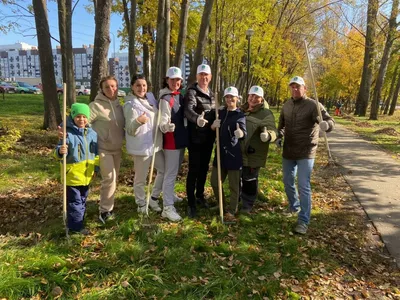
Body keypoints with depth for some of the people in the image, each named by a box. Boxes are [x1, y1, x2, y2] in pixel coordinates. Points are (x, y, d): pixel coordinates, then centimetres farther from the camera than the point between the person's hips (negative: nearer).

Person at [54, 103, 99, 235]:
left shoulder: (92, 133, 2)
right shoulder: (68, 133, -16)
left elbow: (95, 153, 12)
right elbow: (58, 150, -16)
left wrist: (96, 168, 13)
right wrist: (60, 151, -39)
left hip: (87, 174, 6)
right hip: (73, 174, -6)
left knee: (83, 199, 20)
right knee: (74, 201, 2)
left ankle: (79, 221, 38)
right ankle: (75, 226, 13)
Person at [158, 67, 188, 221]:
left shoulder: (180, 96, 11)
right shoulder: (165, 99, -15)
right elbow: (163, 120, -24)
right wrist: (167, 126, -44)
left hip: (181, 139, 9)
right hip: (171, 141, -9)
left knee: (175, 171, 20)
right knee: (170, 173, -6)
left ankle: (169, 195, 37)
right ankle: (168, 207, 0)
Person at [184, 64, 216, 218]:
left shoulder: (211, 94, 12)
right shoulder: (192, 92, -12)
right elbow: (188, 110, -30)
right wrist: (197, 118, -51)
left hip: (208, 138, 7)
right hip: (195, 138, -7)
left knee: (204, 168, 17)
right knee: (194, 170, -2)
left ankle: (200, 195, 35)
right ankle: (191, 203, 9)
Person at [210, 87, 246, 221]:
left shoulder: (240, 115, -5)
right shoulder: (220, 112, 9)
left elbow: (244, 132, -18)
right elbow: (212, 129, 16)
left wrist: (241, 133, -42)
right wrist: (213, 126, -8)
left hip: (234, 154, -5)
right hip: (220, 152, 6)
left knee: (234, 185, 2)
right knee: (215, 181, 12)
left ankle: (232, 211, 16)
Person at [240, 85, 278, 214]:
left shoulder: (266, 113, -12)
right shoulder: (242, 110, 10)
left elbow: (273, 131, -24)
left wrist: (268, 135, -44)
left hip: (253, 154, -7)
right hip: (238, 152, 7)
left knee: (250, 180, 3)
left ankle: (247, 205, 22)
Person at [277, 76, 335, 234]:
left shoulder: (313, 105, -12)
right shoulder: (286, 105, 5)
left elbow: (330, 121, -19)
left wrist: (326, 124, -42)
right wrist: (279, 137, 6)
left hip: (306, 153, -6)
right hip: (288, 152, 6)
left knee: (304, 186, -5)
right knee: (288, 182, 17)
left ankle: (303, 220, 4)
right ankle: (294, 206, 42)